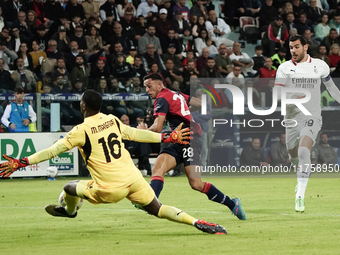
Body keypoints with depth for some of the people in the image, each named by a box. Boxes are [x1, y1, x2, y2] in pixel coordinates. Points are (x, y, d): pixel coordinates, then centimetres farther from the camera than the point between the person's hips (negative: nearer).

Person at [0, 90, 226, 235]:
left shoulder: (81, 131, -8)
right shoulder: (113, 121, 7)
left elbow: (53, 151, -11)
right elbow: (137, 134, 14)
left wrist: (20, 163, -11)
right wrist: (168, 138, 25)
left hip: (111, 189, -5)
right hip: (133, 178, 5)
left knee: (70, 188, 18)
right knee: (158, 210, 12)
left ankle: (69, 211, 51)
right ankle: (199, 223, -5)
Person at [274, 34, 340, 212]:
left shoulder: (320, 66, 2)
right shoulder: (284, 68, 0)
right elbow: (276, 92, -8)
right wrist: (292, 98, -26)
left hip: (312, 117, -2)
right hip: (292, 118, 2)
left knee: (304, 151, -24)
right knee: (294, 157, 12)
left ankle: (300, 196, -27)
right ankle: (301, 177, 49)